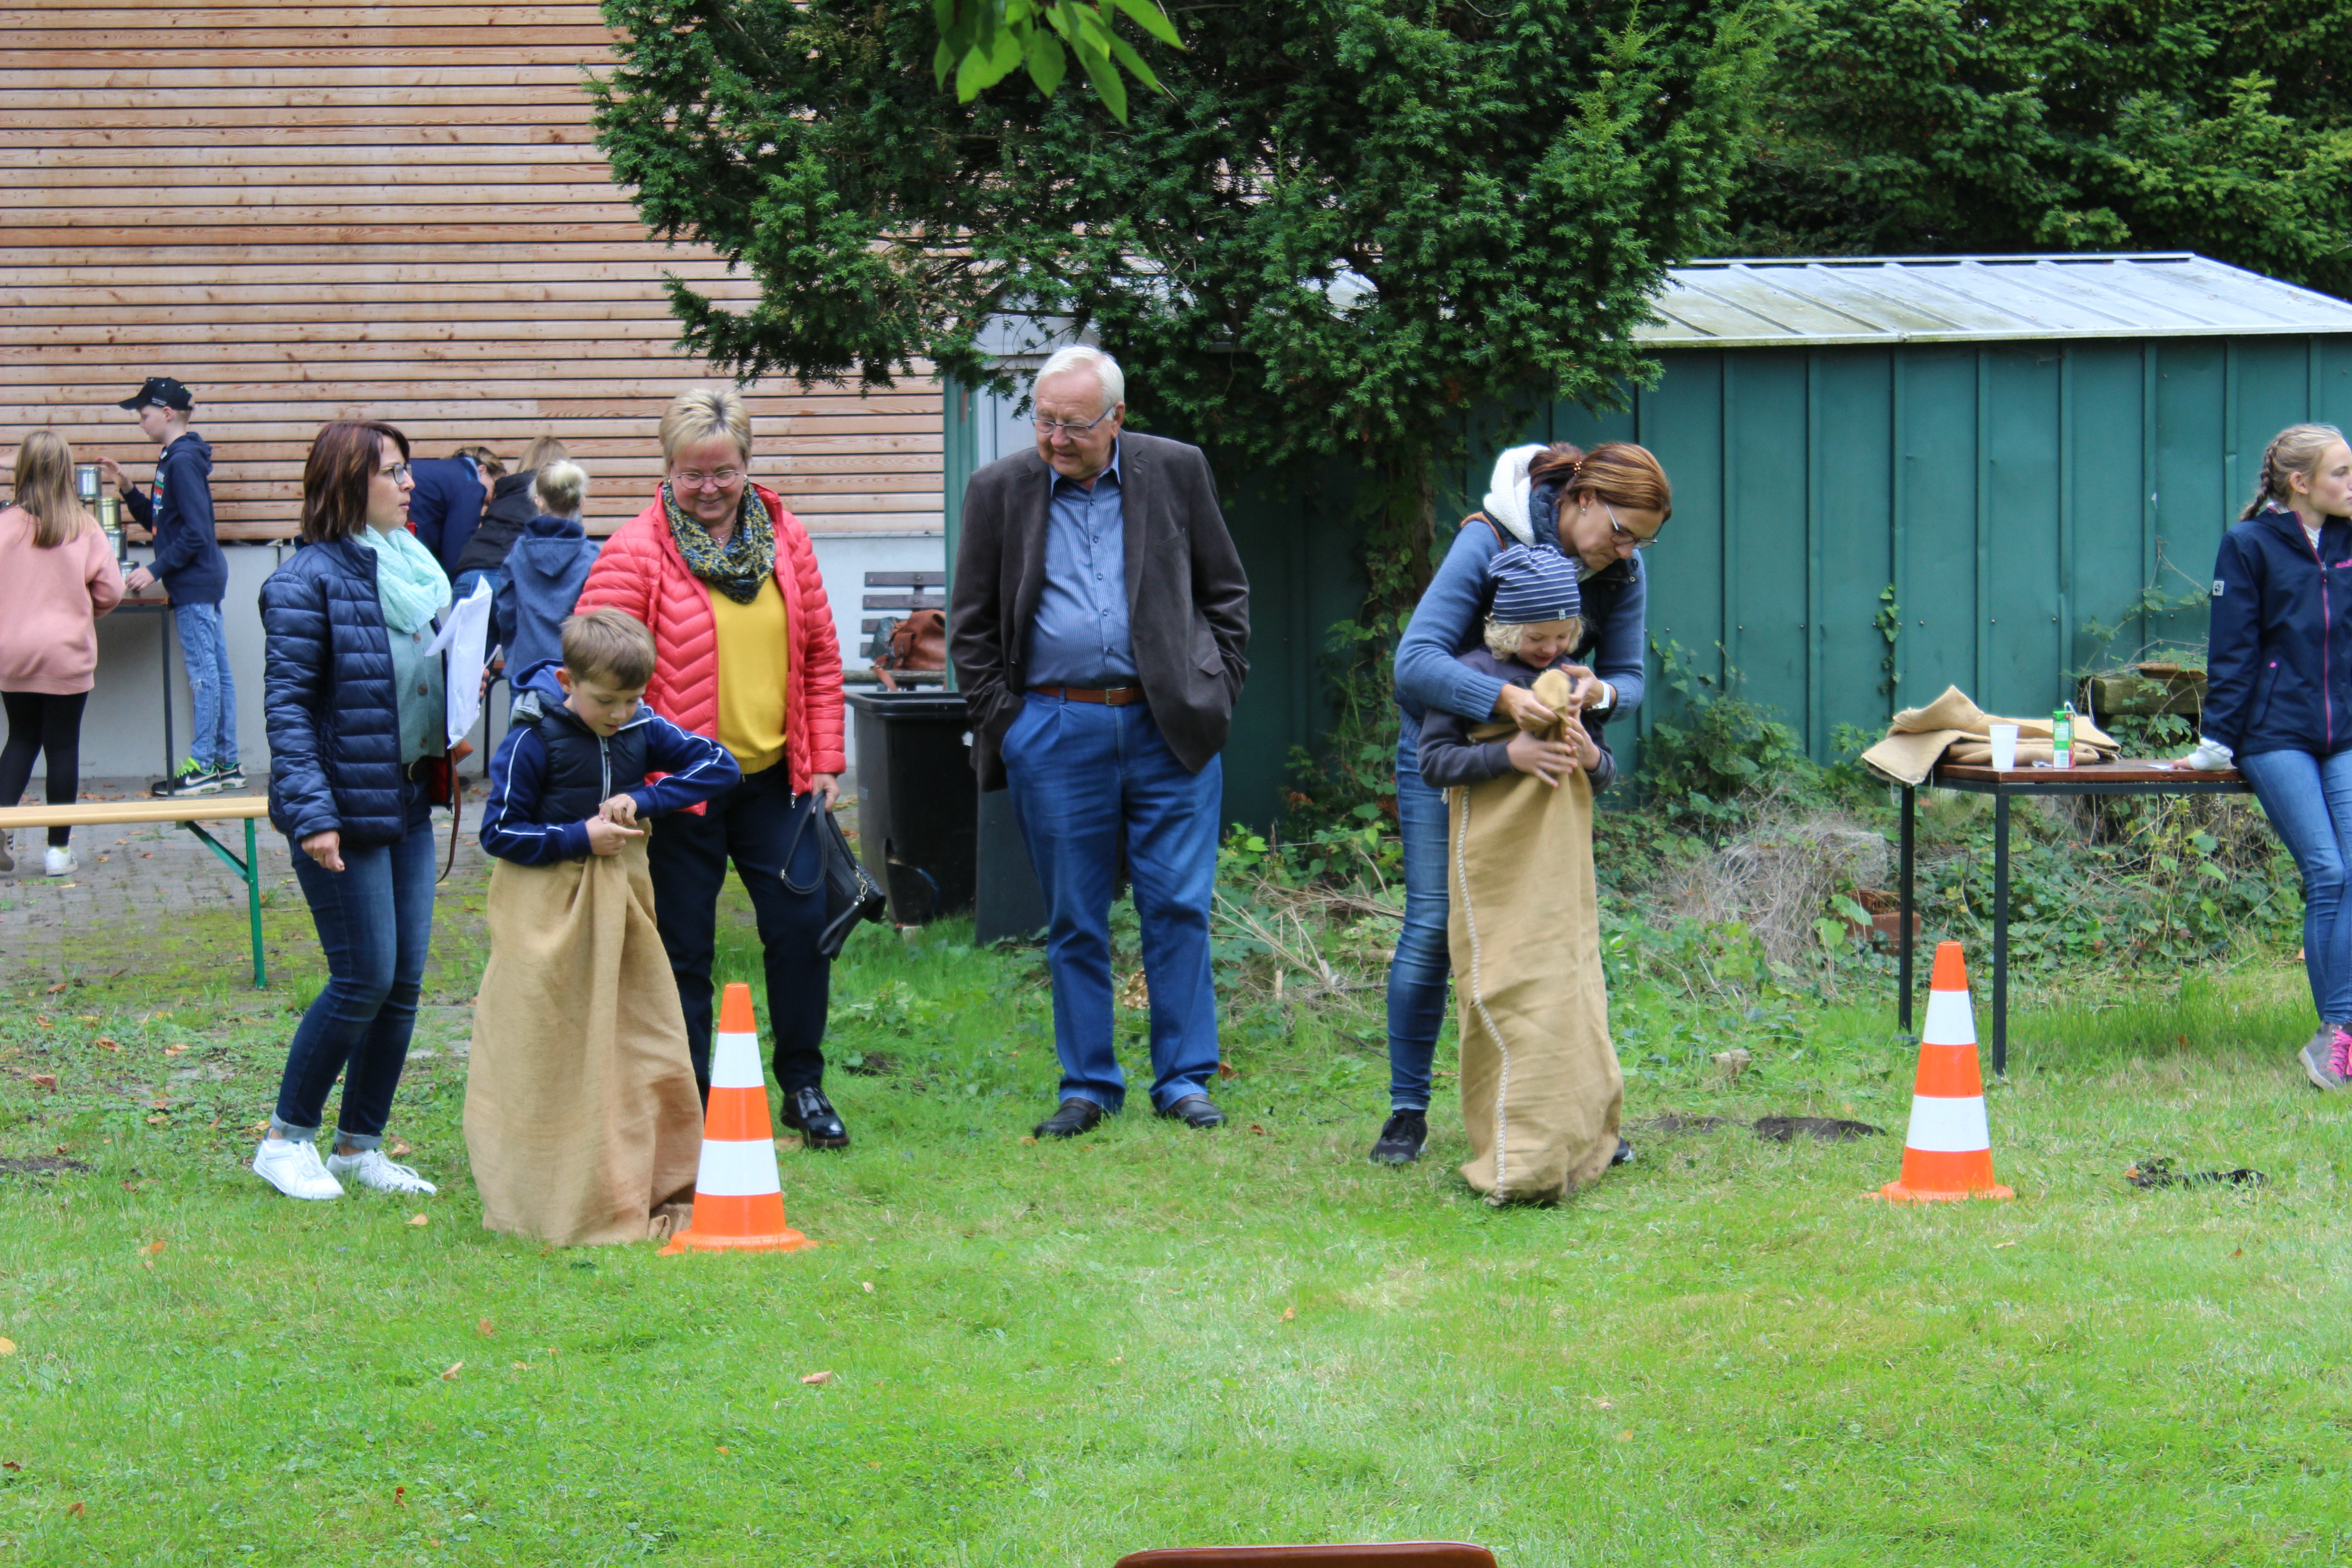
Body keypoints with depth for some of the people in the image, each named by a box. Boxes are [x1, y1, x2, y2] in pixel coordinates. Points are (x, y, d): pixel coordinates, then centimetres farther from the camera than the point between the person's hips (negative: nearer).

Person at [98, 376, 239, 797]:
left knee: (203, 672, -6)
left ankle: (203, 766, -4)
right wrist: (127, 489, 11)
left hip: (194, 582, -10)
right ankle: (226, 763, 14)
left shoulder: (183, 461, -15)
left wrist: (156, 570, -19)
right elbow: (159, 522, 21)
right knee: (216, 671, 11)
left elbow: (195, 532, -20)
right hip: (204, 579, 10)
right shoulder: (174, 458, 14)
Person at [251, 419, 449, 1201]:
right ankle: (286, 1141, 7)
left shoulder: (413, 566, 12)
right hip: (345, 805, -8)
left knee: (405, 981, 7)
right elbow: (287, 705, -16)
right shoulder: (309, 581, -13)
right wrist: (312, 814, -22)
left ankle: (360, 1145, 18)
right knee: (364, 980, -7)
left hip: (408, 802, 8)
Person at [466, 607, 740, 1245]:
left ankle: (659, 1189, 16)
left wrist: (643, 800, -11)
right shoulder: (532, 741, -14)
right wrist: (581, 838, -18)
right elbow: (499, 832, -11)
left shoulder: (643, 731, 0)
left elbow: (720, 765, 1)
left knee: (649, 1042, 5)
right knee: (548, 1059, -1)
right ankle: (540, 1203, 7)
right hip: (547, 913, -5)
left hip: (620, 903, 5)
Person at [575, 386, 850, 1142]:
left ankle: (803, 1086, 20)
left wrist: (825, 760, 8)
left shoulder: (786, 541, 6)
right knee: (682, 947, 3)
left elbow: (820, 656, 12)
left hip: (773, 776, 4)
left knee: (802, 922, 1)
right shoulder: (636, 553, -10)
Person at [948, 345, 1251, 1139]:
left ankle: (1184, 1079, 8)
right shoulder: (1000, 491, 5)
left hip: (1169, 728, 0)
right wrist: (1002, 719, 2)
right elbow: (971, 626, 10)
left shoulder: (1176, 472, 4)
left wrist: (1215, 694, 3)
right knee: (1073, 923, 5)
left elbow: (1227, 592, 11)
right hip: (1055, 734, 1)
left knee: (1179, 908, -1)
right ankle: (1088, 1086, 14)